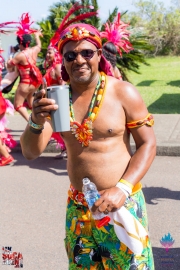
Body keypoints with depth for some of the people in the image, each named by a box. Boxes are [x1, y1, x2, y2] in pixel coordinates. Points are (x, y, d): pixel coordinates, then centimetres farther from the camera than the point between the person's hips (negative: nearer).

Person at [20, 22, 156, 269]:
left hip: (122, 204, -3)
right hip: (78, 207, 4)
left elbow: (148, 144, -7)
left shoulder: (124, 93, -11)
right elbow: (30, 152, -6)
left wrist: (122, 189, -18)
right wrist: (36, 122, -26)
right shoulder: (55, 98, -3)